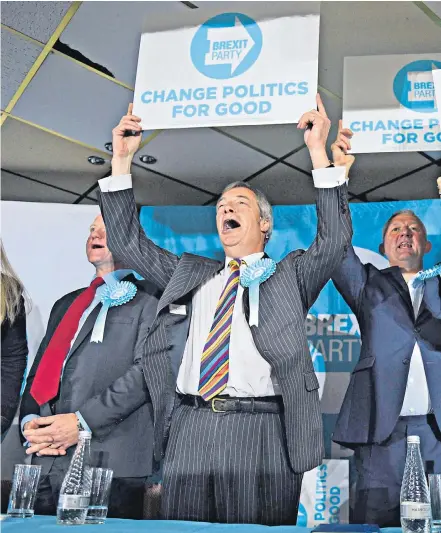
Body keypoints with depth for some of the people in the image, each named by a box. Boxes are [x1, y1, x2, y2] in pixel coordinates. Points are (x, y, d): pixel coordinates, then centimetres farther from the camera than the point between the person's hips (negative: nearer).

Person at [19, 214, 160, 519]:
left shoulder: (148, 301, 1)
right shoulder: (67, 305, 22)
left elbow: (146, 371, -11)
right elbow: (40, 371, 19)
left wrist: (82, 422, -15)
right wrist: (30, 420, 0)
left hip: (111, 461, -6)